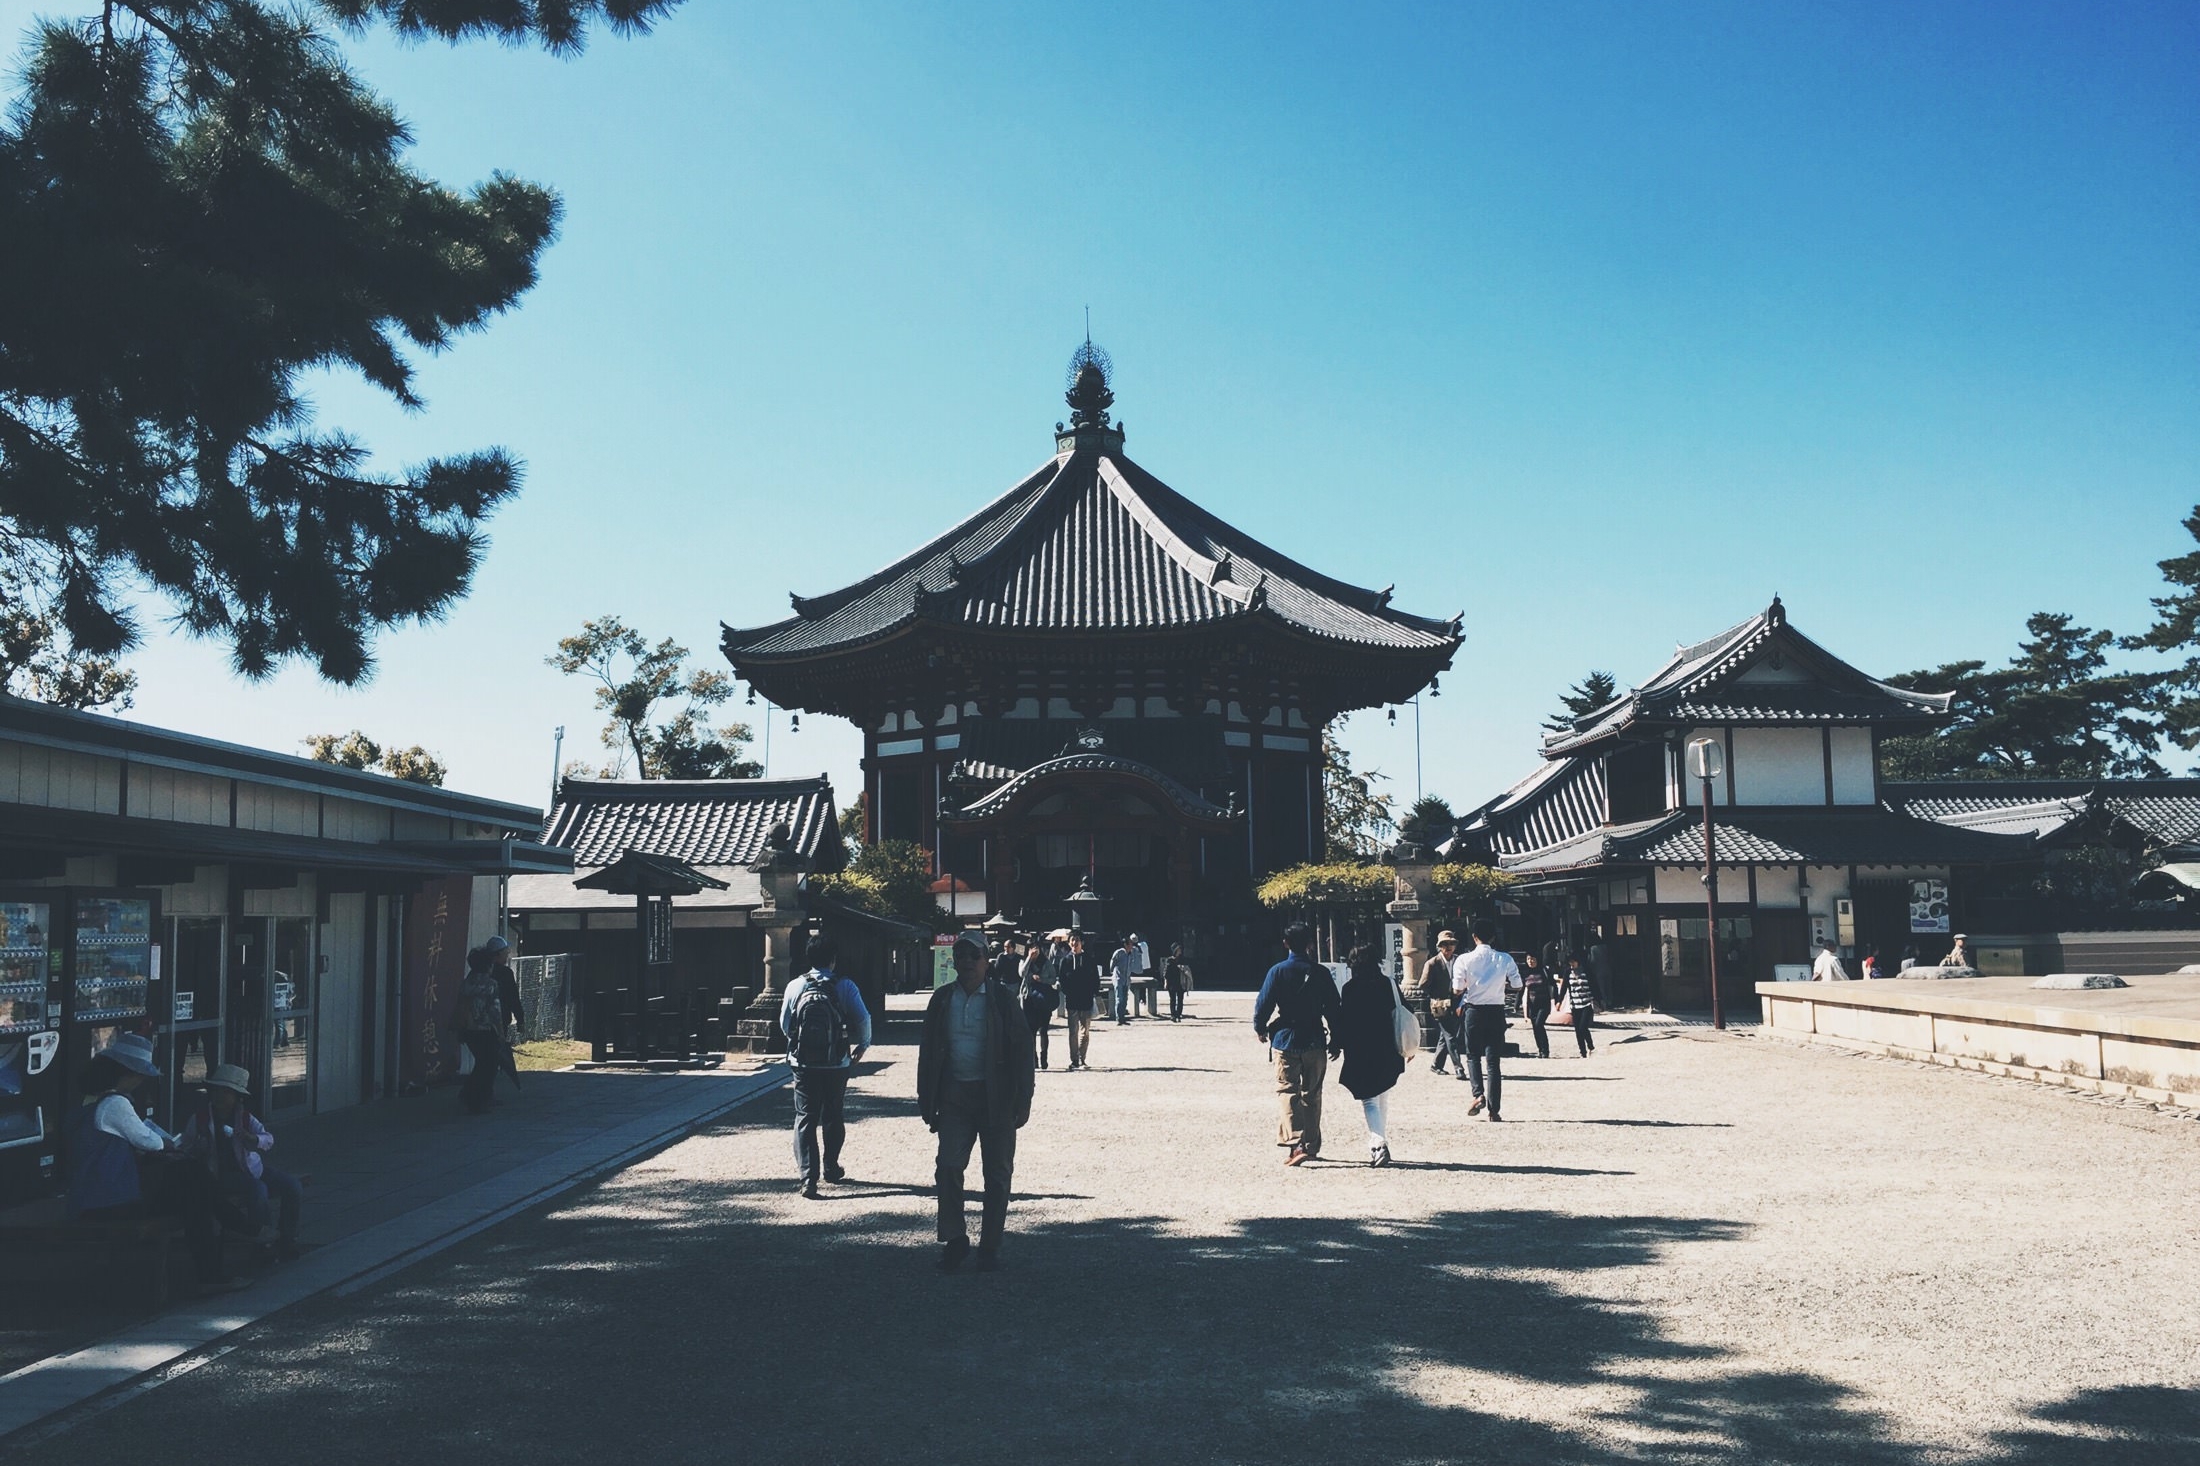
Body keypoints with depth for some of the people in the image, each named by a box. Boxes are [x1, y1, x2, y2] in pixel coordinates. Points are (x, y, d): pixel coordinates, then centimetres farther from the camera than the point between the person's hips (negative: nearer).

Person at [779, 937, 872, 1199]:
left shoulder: (795, 987, -4)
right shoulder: (845, 987, -8)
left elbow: (784, 1024, 4)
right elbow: (863, 1020, -10)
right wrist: (862, 1045, 10)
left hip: (804, 1063, 0)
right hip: (837, 1064, 0)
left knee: (805, 1118, 3)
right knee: (834, 1117, 18)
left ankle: (808, 1177, -8)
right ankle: (831, 1168, 31)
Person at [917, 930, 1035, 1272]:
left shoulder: (1003, 999, -2)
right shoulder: (942, 1000, 6)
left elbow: (1022, 1051, -3)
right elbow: (928, 1052, 10)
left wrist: (1022, 1101, -7)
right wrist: (928, 1102, 5)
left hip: (996, 1097, -2)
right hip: (954, 1096, 2)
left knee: (997, 1173, 5)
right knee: (948, 1167, -5)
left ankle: (990, 1246, 17)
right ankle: (954, 1240, 10)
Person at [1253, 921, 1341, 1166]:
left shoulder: (1278, 971, -8)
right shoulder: (1321, 973, 0)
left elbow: (1263, 1004, -6)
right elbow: (1333, 1009, 3)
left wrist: (1261, 1029, 13)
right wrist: (1335, 1042, 13)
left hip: (1285, 1042, -3)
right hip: (1315, 1044, 3)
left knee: (1288, 1092, -2)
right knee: (1312, 1095, 15)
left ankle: (1295, 1143, -19)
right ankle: (1312, 1145, 21)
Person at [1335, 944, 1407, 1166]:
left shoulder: (1350, 988, -9)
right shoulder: (1388, 983, 5)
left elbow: (1343, 1021, -10)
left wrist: (1339, 1044, 2)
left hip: (1361, 1054, -5)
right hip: (1388, 1053, 5)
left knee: (1369, 1100, -4)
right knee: (1383, 1099, 19)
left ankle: (1379, 1143, -21)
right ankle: (1381, 1143, 25)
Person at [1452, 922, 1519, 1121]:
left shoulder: (1464, 960, -8)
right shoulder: (1505, 959, -3)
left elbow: (1457, 989, -8)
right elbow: (1517, 984, 1)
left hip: (1474, 1010, -1)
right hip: (1496, 1011, 1)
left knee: (1473, 1055, 15)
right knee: (1494, 1060, 5)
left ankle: (1479, 1094, -6)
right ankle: (1494, 1109, 3)